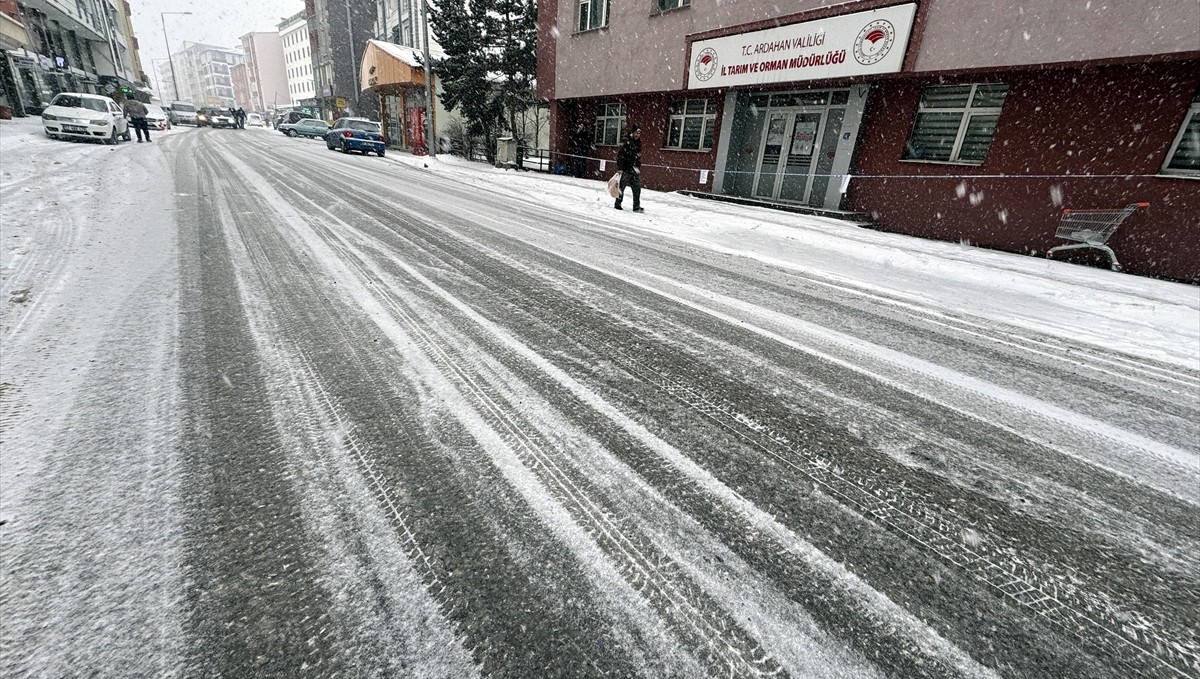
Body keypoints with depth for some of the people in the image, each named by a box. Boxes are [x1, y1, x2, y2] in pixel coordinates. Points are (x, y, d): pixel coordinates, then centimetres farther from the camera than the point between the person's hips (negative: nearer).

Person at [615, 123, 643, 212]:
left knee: (637, 188, 2)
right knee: (621, 187, 2)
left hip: (635, 169, 7)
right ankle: (617, 204, 14)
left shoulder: (638, 143, 13)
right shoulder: (626, 142, -10)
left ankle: (637, 207, 5)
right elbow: (620, 155, -13)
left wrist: (638, 168, 19)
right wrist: (620, 168, -18)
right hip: (626, 169, -7)